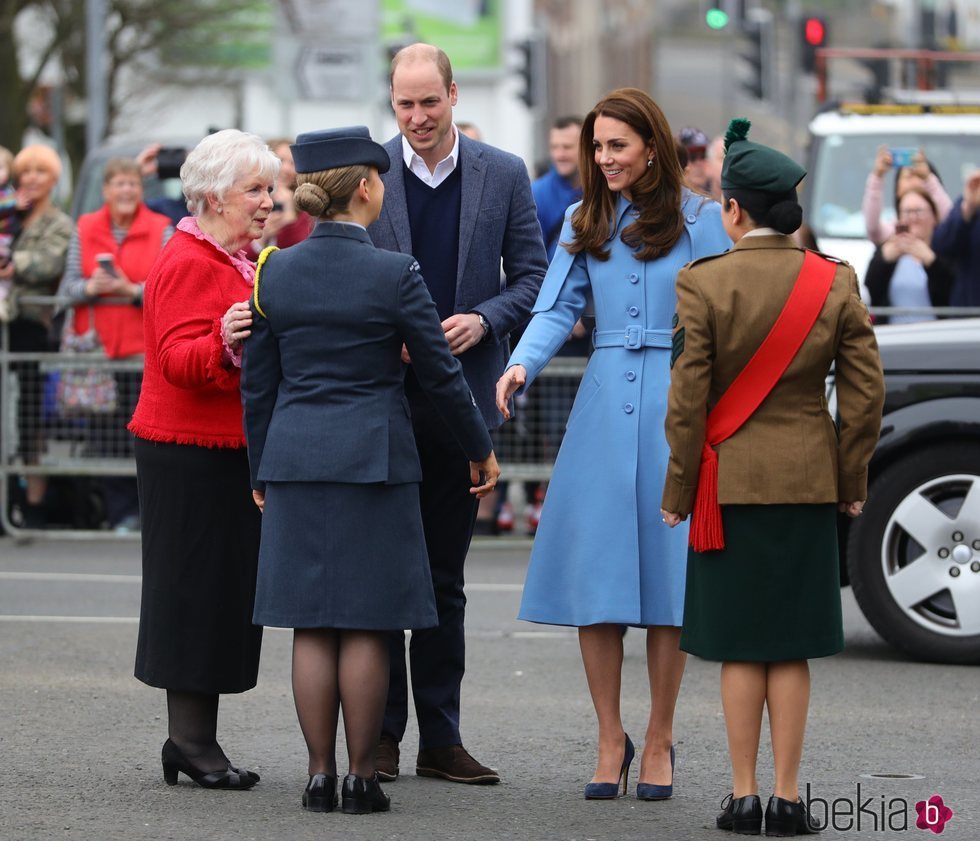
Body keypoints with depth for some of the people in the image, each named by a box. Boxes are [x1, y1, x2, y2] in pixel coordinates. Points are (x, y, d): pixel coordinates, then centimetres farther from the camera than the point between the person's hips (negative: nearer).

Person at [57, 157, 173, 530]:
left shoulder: (162, 231, 3)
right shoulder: (85, 230, 11)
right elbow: (67, 286, 8)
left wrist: (134, 291, -16)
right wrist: (90, 288, -12)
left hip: (144, 346, -3)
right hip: (98, 346, 3)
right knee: (105, 434, 1)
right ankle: (123, 513, 10)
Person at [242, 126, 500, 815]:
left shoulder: (276, 272, 3)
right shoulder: (394, 274, -9)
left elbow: (258, 383, 8)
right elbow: (441, 374, -2)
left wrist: (262, 472, 18)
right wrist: (481, 450, 11)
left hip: (296, 457, 4)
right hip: (374, 460, -3)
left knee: (312, 625, 6)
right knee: (366, 626, 1)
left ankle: (320, 776, 7)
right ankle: (362, 777, 2)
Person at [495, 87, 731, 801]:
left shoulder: (698, 220, 2)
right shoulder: (583, 225, 11)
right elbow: (557, 308, 4)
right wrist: (523, 365, -15)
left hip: (677, 405, -3)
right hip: (604, 406, 3)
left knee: (668, 573, -1)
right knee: (594, 573, -1)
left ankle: (659, 742, 11)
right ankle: (610, 742, 9)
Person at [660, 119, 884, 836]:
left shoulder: (703, 283, -10)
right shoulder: (835, 283, -2)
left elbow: (687, 399, -9)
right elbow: (865, 393, 0)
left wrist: (678, 492, -1)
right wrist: (851, 481, 10)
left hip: (729, 482, -2)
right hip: (808, 484, 2)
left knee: (740, 646, 5)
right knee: (792, 647, 6)